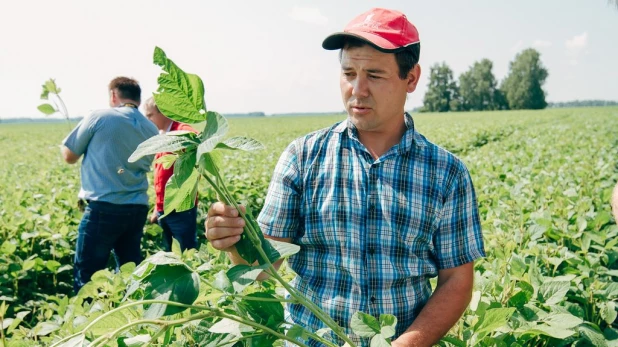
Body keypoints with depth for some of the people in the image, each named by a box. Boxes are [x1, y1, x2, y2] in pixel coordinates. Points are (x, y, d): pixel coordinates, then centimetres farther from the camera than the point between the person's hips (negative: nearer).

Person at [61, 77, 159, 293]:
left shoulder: (99, 117, -5)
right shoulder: (152, 131, 9)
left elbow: (69, 156, 4)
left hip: (103, 208, -5)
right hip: (137, 209, 6)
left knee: (87, 276, 2)